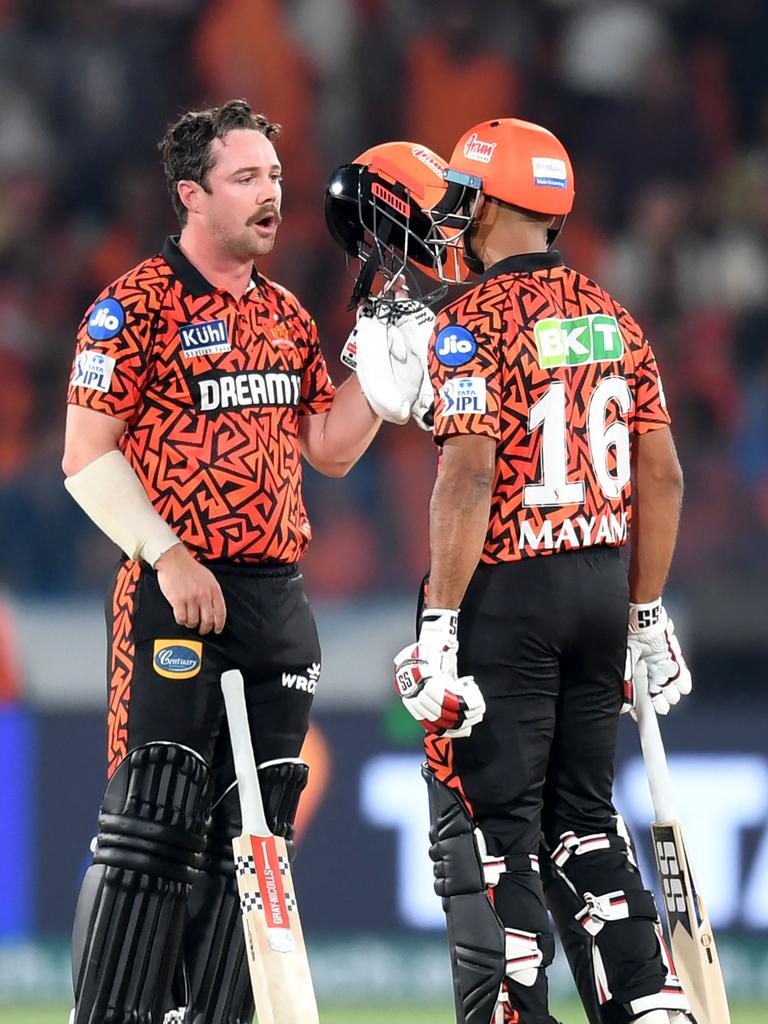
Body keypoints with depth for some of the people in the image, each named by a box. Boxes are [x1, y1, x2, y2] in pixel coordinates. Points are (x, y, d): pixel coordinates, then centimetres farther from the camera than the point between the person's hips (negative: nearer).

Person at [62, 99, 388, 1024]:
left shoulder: (287, 317, 15)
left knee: (251, 826, 7)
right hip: (174, 598, -7)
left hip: (278, 601, 7)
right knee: (154, 821, -11)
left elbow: (329, 448, 19)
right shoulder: (136, 307, -7)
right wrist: (168, 556, -19)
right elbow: (87, 456, -10)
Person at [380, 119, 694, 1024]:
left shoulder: (475, 323, -11)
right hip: (601, 589, 7)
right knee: (581, 815, 16)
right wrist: (646, 616, 17)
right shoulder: (611, 320, 9)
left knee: (487, 828, -1)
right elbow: (661, 476, 9)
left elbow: (469, 479, -19)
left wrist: (439, 628, -17)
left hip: (505, 592, -7)